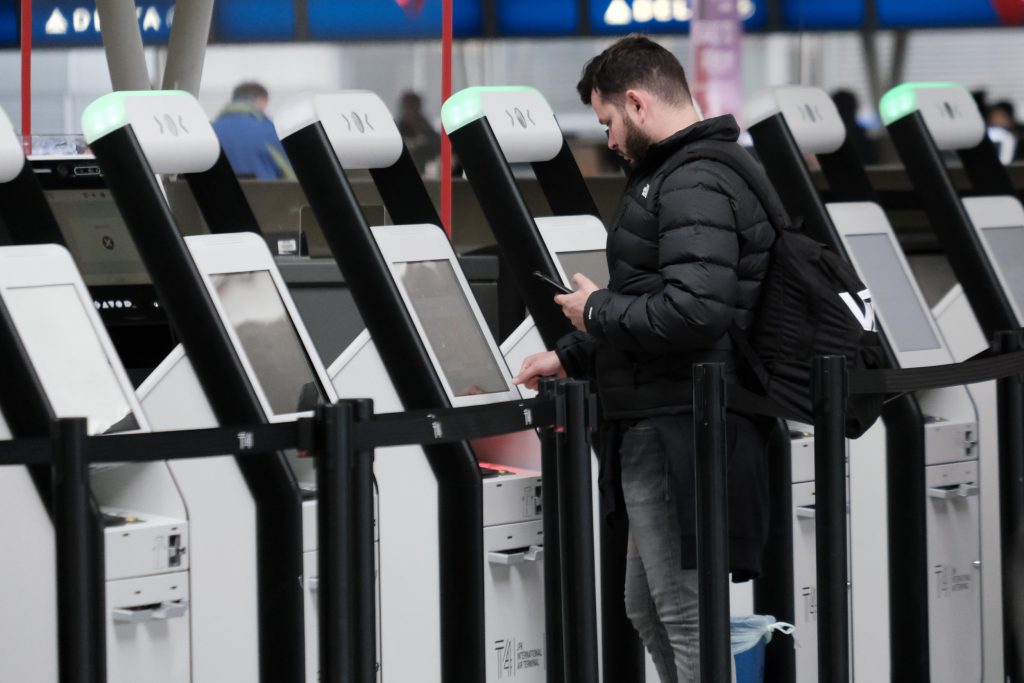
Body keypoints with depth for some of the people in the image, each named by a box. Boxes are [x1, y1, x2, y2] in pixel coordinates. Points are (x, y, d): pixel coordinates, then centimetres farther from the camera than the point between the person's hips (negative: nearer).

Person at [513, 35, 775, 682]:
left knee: (688, 621, -6)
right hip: (658, 432, 11)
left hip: (680, 434, -11)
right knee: (648, 610, 18)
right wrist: (570, 357, 23)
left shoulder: (695, 184, -17)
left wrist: (599, 310, -13)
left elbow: (693, 309, -28)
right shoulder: (676, 175, 18)